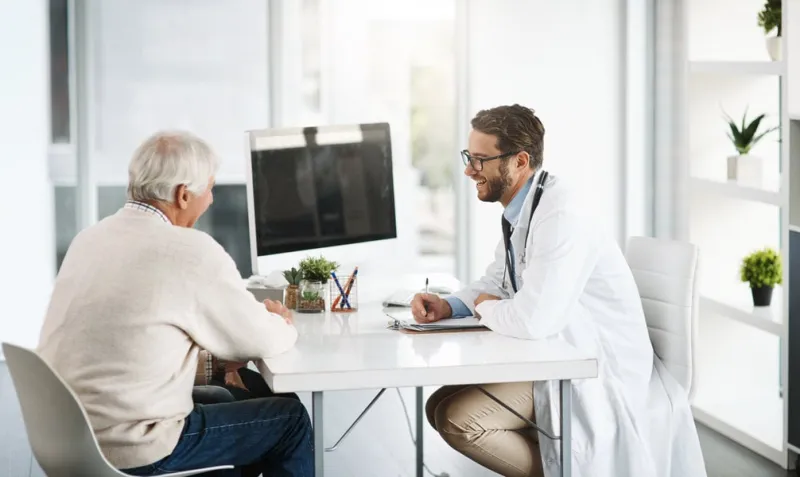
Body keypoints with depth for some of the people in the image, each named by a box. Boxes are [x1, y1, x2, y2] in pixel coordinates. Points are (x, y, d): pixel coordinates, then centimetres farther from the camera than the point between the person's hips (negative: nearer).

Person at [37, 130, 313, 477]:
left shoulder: (91, 238, 7)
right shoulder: (191, 251, -16)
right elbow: (262, 341, -6)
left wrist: (260, 315, 18)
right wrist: (283, 325, 17)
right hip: (133, 449, -8)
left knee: (230, 396, 30)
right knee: (289, 419, 11)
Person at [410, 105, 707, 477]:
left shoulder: (560, 216, -25)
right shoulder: (519, 209, 5)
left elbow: (531, 320, -33)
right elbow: (497, 282, 20)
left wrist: (486, 307, -11)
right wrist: (449, 307, 0)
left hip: (597, 376, -10)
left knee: (457, 418, -20)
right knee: (441, 407, 6)